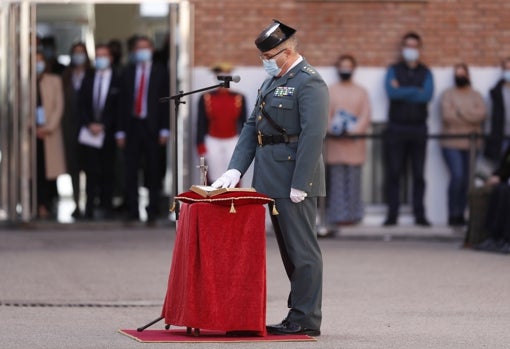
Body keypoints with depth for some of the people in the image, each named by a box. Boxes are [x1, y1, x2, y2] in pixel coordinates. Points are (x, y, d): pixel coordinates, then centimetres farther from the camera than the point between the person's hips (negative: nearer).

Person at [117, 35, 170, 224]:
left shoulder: (160, 72, 5)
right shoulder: (128, 72, 11)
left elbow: (165, 101, 1)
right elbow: (123, 102, 9)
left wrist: (164, 130, -6)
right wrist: (121, 130, 4)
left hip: (152, 127, -2)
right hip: (132, 125, 2)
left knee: (153, 170, 0)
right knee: (130, 170, 1)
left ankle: (152, 210, 5)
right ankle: (132, 210, 6)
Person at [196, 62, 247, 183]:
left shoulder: (239, 98, 2)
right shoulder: (206, 98, -1)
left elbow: (244, 123, 6)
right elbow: (201, 124, 2)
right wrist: (201, 146, -3)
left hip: (233, 143, 0)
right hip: (213, 143, 0)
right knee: (216, 180, 1)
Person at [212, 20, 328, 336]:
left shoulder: (309, 83, -12)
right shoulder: (273, 82, 18)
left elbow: (313, 136, -19)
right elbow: (252, 128, 16)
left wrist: (299, 185, -21)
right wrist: (235, 170, 5)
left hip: (295, 181, -9)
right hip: (273, 180, 9)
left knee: (302, 250, -4)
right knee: (289, 250, 13)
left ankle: (306, 320, 0)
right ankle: (299, 314, 20)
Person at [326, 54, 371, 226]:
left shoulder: (361, 92, 11)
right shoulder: (330, 91, 10)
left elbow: (365, 117, 3)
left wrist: (353, 131, -12)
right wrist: (334, 130, -14)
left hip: (355, 143, 0)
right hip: (335, 143, 0)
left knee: (353, 180, -1)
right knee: (336, 180, -4)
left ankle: (352, 214, 2)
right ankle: (337, 215, -2)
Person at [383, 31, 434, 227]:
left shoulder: (425, 73, 11)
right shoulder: (393, 70, 9)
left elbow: (427, 95, -7)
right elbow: (391, 92, -10)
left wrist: (402, 91, -7)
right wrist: (416, 92, -9)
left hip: (418, 128, 1)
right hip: (396, 128, -1)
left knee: (419, 174, 0)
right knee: (393, 172, -2)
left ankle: (419, 214, 3)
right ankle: (392, 214, 1)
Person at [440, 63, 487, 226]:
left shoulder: (476, 96, 12)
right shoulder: (448, 95, 5)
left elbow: (482, 114, -7)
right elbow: (447, 116, -11)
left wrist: (460, 112, -13)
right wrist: (470, 118, -7)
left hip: (471, 145, 3)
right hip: (452, 144, -3)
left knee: (466, 181, 2)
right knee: (457, 176, -16)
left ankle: (461, 214, 11)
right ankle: (453, 214, -8)